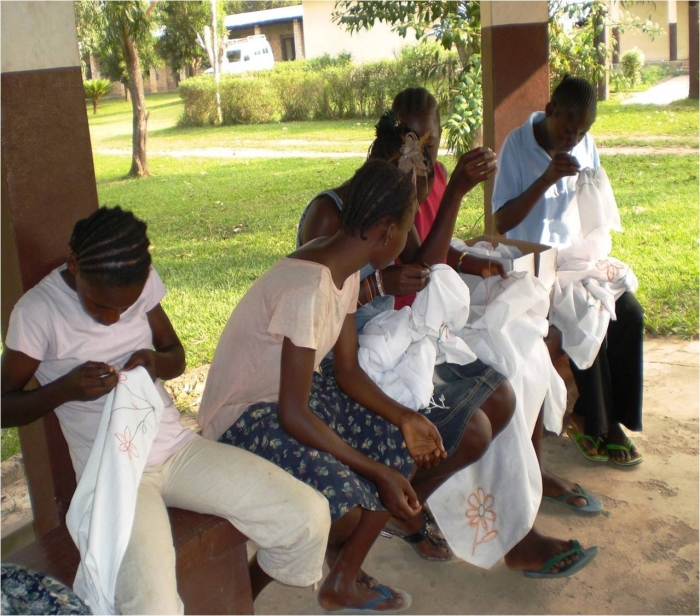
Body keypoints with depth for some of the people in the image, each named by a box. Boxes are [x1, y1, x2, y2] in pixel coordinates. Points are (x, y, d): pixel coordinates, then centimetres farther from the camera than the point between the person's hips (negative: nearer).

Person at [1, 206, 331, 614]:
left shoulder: (145, 282, 2)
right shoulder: (37, 312, -11)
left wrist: (158, 362, -10)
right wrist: (64, 388, -22)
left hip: (179, 447, 5)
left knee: (310, 516, -9)